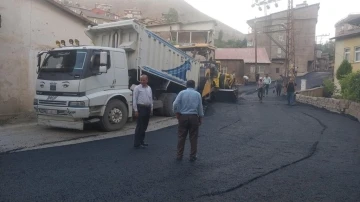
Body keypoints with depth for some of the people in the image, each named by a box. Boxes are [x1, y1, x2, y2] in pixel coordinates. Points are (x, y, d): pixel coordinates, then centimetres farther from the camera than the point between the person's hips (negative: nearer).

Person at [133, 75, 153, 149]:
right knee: (139, 126, -5)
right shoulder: (137, 88, -6)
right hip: (141, 108, -6)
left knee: (144, 126, 12)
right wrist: (136, 110, -12)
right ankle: (137, 143, 0)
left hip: (148, 108, 6)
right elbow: (134, 99, -8)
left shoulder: (149, 88, 13)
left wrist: (151, 108, 13)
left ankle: (141, 141, 23)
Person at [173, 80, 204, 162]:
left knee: (181, 137, 7)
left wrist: (177, 113, 1)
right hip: (194, 117, 0)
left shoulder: (182, 93, -1)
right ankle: (193, 156, 12)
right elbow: (200, 107, 3)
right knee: (193, 137, 7)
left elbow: (175, 104, -11)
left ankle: (179, 156, 12)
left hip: (183, 116, 0)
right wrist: (201, 118, 11)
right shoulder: (197, 94, 2)